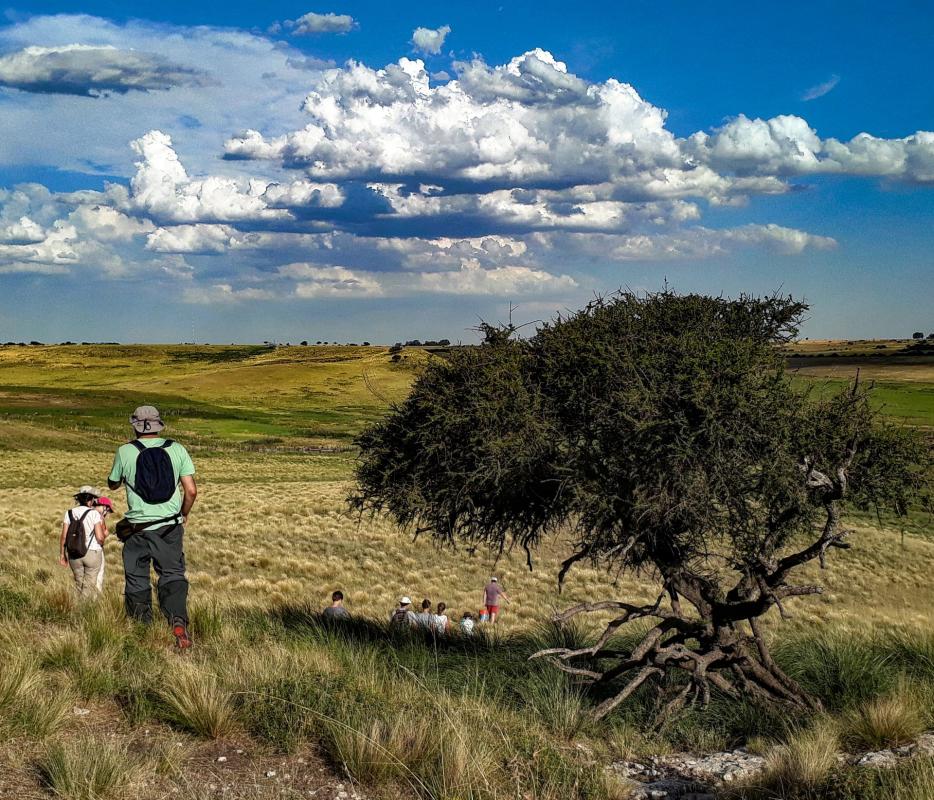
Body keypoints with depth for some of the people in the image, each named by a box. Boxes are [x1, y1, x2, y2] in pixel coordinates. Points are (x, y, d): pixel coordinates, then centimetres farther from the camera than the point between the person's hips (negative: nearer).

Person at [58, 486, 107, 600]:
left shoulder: (69, 513, 3)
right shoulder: (95, 514, -7)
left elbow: (64, 537, 2)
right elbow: (100, 538, -12)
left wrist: (62, 554, 11)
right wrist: (105, 534, 10)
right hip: (93, 553, -4)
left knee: (79, 582, 18)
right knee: (89, 585, 3)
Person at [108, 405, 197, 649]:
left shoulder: (125, 452, -4)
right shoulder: (177, 449, -1)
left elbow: (112, 484, 13)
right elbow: (191, 491, -4)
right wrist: (184, 515, 12)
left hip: (138, 528, -1)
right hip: (170, 527, 1)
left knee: (137, 579, 13)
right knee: (173, 575, 7)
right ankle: (178, 620, -15)